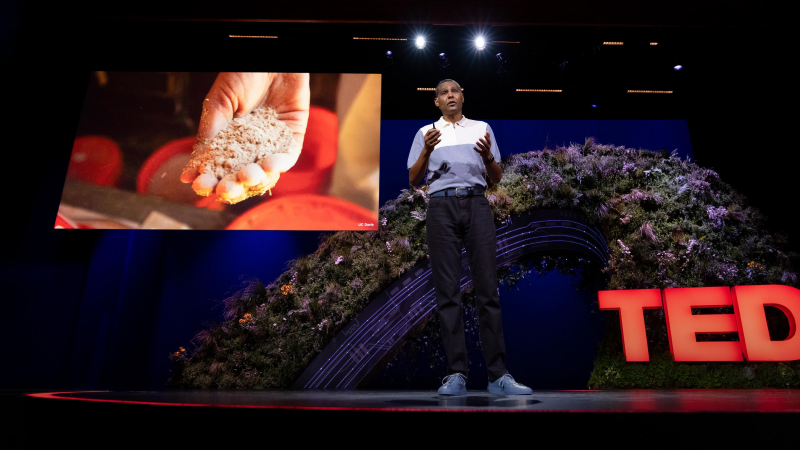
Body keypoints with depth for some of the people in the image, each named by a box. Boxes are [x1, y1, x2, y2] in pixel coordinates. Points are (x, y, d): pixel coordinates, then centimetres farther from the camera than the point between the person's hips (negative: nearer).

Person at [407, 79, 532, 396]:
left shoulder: (482, 128, 18)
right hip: (442, 207, 0)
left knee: (488, 288, -5)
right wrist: (426, 151, -6)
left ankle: (498, 375, -1)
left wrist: (488, 155, -5)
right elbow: (413, 180, 10)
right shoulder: (426, 133, 17)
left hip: (477, 205, 0)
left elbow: (496, 179, 16)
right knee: (447, 291, -4)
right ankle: (456, 374, 1)